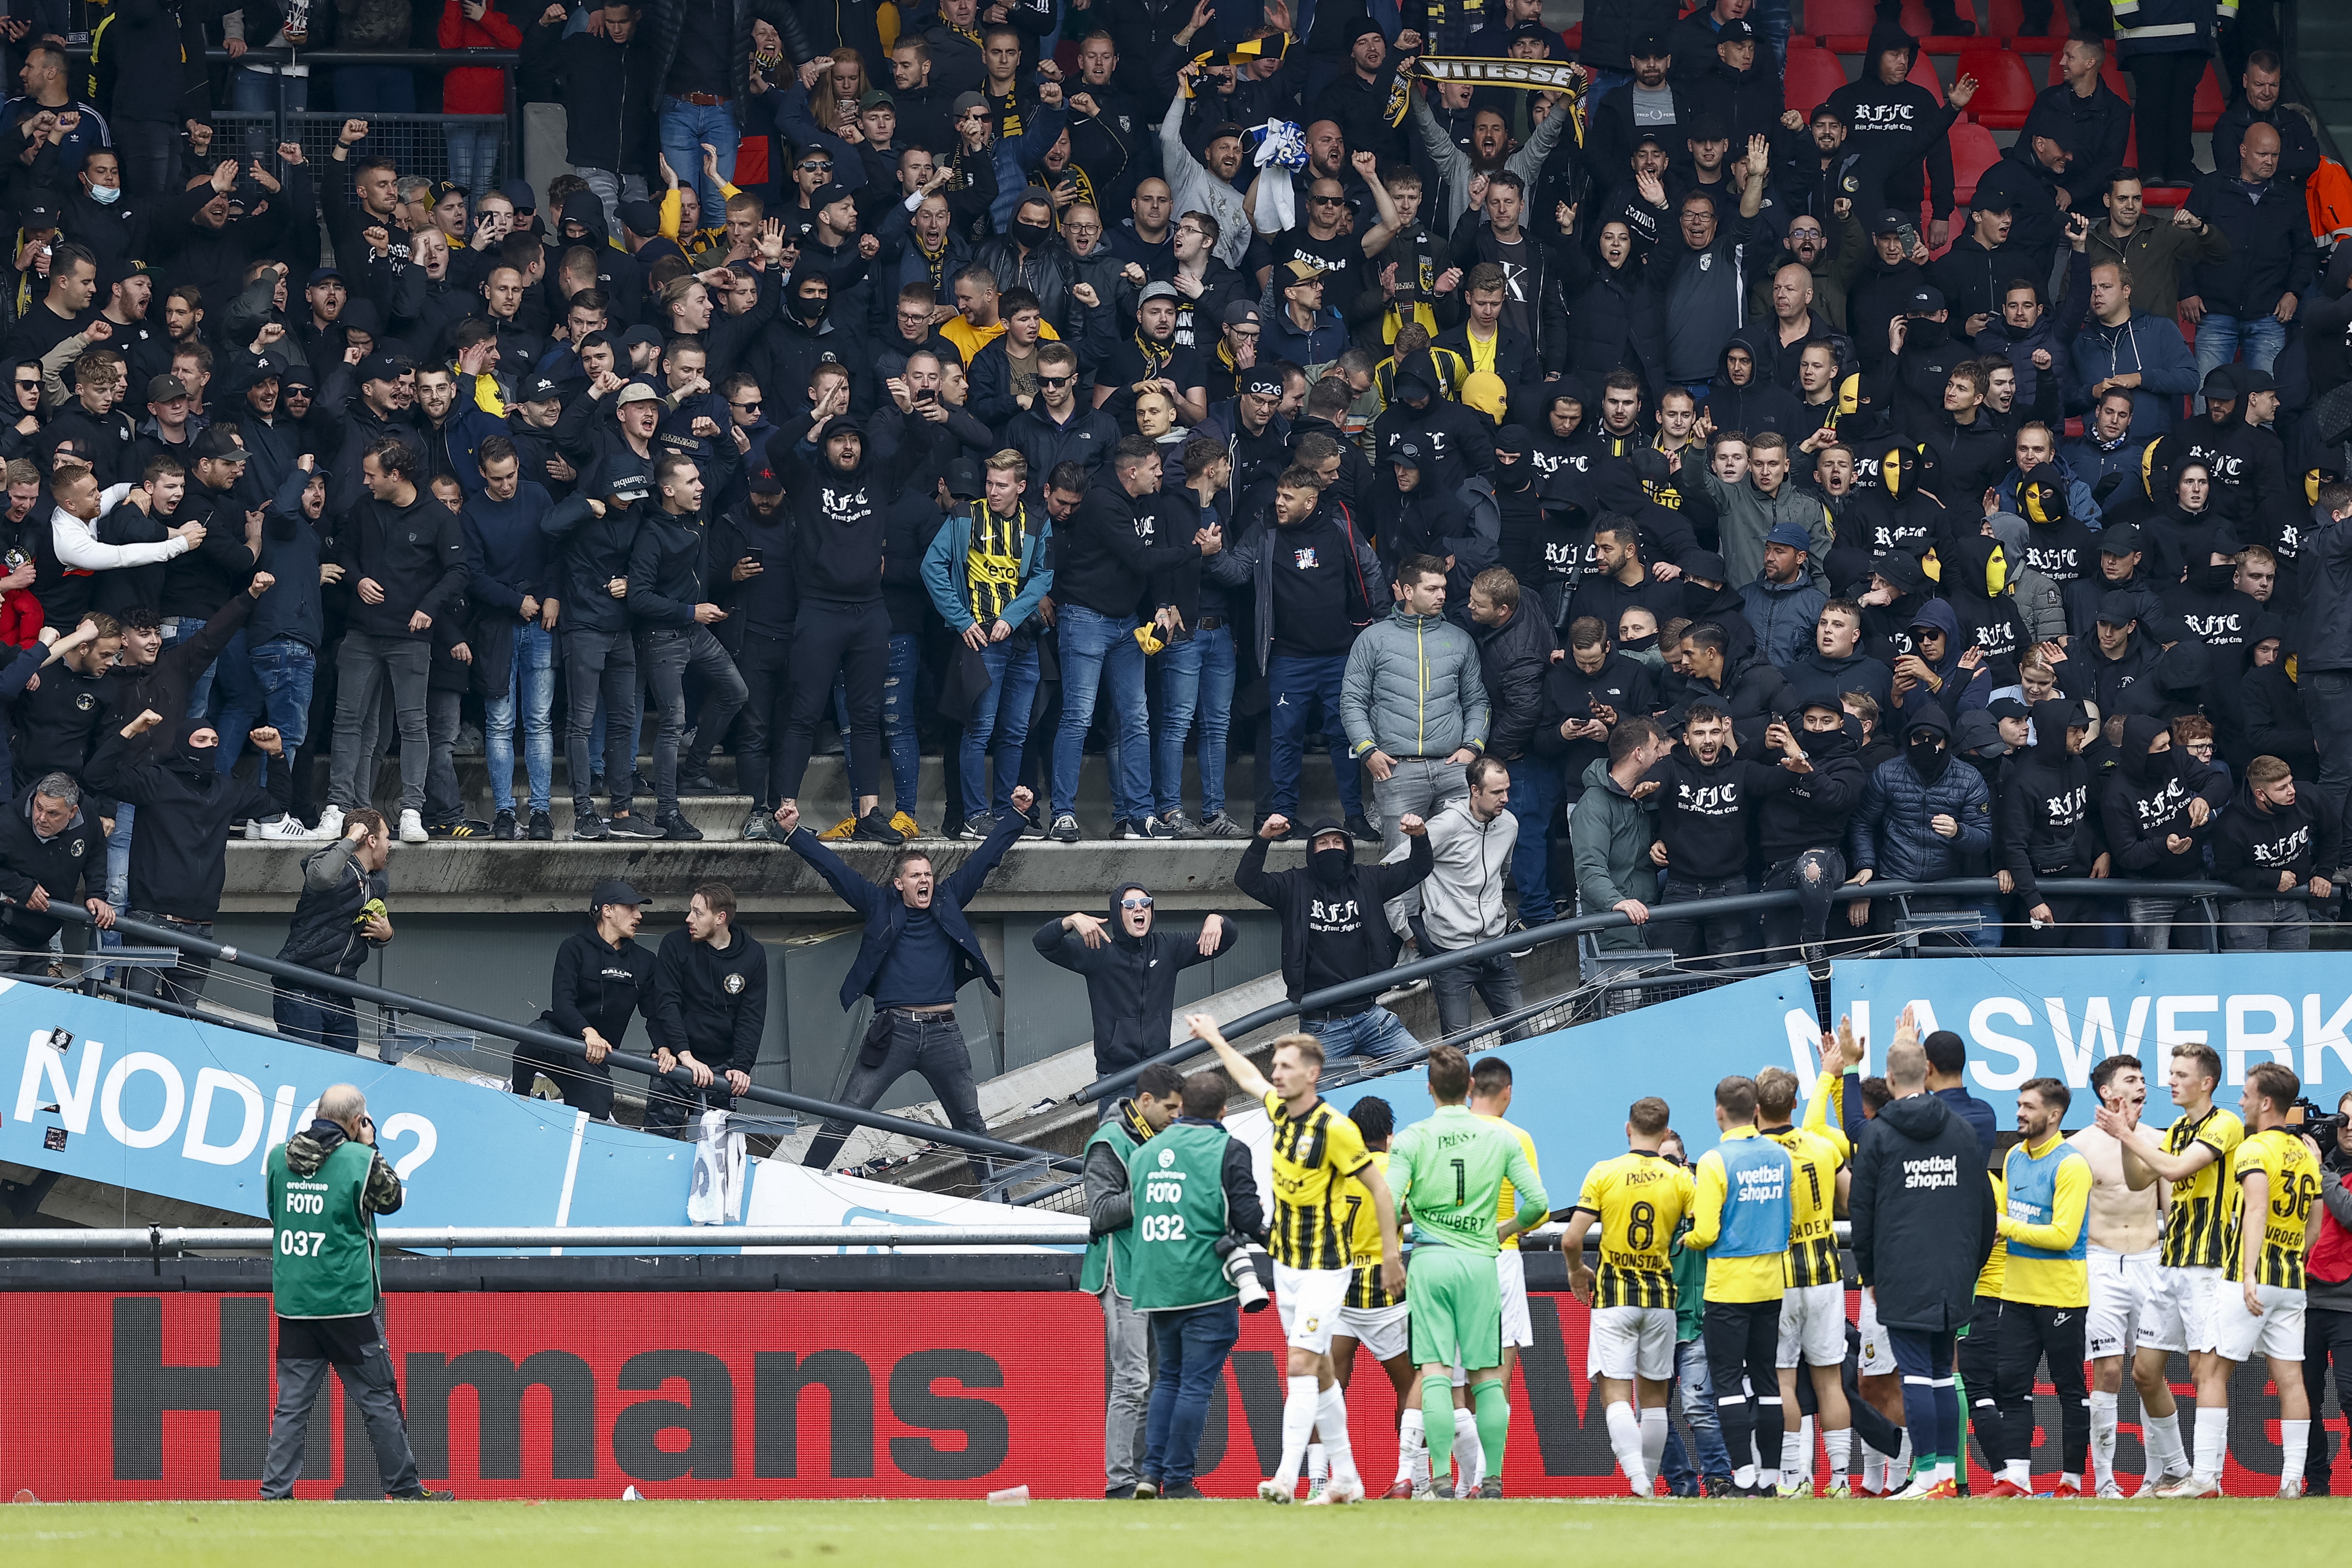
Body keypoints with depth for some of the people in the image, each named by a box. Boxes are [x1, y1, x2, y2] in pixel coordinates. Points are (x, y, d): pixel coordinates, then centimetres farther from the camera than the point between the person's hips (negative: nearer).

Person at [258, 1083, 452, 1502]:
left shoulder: (278, 1157, 2)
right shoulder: (361, 1161, -9)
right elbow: (392, 1198, 8)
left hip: (292, 1305, 4)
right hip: (348, 1305, -4)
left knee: (292, 1403, 6)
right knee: (379, 1400, 7)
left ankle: (275, 1493, -1)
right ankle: (405, 1490, 13)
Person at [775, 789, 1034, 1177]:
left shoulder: (948, 901, 11)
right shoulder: (880, 906, 7)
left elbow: (984, 857, 14)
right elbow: (833, 868, 4)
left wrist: (1017, 815, 10)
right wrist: (793, 833, -4)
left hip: (943, 1032, 2)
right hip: (894, 1030, -2)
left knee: (971, 1123, 12)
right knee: (844, 1117, -7)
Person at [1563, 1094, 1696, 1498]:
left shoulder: (1604, 1173, -6)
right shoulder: (1680, 1180, -1)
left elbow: (1571, 1239, -8)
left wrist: (1577, 1271, 12)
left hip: (1614, 1297, -2)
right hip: (1661, 1296, 2)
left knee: (1615, 1394, -6)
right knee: (1654, 1395, 14)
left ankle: (1638, 1478, -25)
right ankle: (1650, 1481, 19)